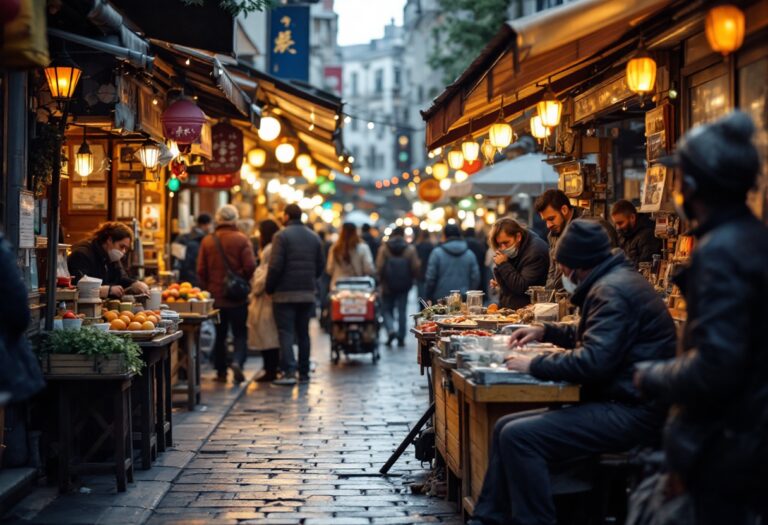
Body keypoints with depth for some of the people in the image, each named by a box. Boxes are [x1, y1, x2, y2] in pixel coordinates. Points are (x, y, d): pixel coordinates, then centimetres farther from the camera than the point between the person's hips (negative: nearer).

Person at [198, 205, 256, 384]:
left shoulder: (207, 241, 1)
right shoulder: (241, 239, -7)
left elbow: (201, 270, 0)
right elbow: (250, 266, -14)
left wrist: (207, 289, 14)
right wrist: (244, 282, 5)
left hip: (216, 296, 3)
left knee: (220, 335, 13)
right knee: (240, 334, 4)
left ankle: (221, 372, 15)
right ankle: (237, 361, -19)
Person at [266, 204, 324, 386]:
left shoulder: (281, 236, -9)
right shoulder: (314, 237, 10)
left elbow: (275, 266, -15)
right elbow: (320, 266, 11)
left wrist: (269, 288, -5)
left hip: (285, 293, -5)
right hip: (308, 293, 5)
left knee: (286, 333, -4)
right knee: (303, 333, 13)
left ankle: (289, 372, -13)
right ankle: (304, 373, 14)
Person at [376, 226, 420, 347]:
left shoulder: (384, 248, -4)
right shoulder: (410, 249, -3)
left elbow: (379, 267, -10)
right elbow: (416, 268, -5)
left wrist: (381, 280, 6)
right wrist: (411, 279, 13)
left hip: (388, 284, -1)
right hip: (404, 286, 1)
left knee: (387, 310, 11)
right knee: (402, 311, 9)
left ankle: (390, 330, -13)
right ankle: (401, 338, 7)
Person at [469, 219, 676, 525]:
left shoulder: (611, 291, -16)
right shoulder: (614, 280, 18)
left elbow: (593, 361, -26)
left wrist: (534, 364, -12)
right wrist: (546, 332, 25)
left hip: (631, 413, -11)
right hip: (621, 400, 11)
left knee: (518, 436, -22)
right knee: (505, 427, 7)